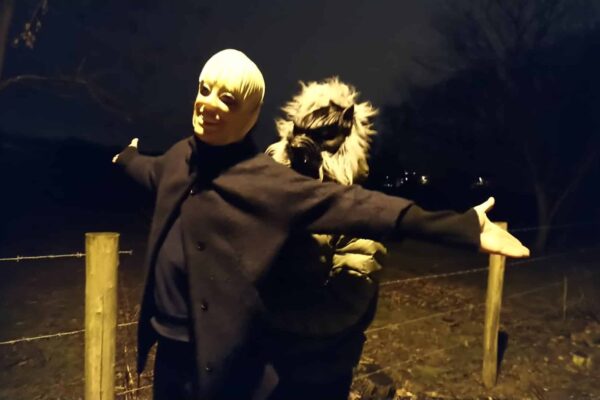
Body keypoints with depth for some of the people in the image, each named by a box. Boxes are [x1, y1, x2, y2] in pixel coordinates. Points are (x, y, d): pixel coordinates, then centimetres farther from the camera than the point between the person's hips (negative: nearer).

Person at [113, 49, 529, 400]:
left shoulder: (265, 178, -19)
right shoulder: (182, 156, 2)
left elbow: (349, 204, -27)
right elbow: (155, 171, 27)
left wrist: (460, 226, -34)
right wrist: (129, 158, 49)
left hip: (220, 358, -6)